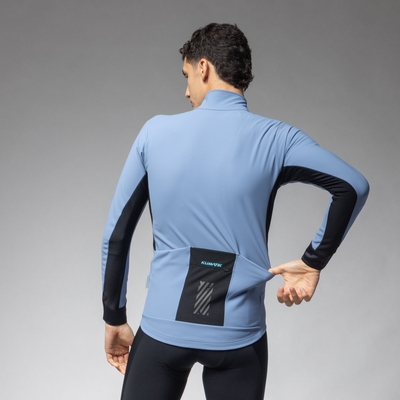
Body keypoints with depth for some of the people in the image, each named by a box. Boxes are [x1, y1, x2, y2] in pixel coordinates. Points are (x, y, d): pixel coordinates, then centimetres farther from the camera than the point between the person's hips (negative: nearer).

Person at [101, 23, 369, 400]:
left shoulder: (156, 131, 0)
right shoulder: (276, 138, -3)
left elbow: (116, 234, 1)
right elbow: (353, 186, -12)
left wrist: (114, 318, 9)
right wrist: (313, 262, -4)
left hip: (163, 326, 0)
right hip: (238, 333, 0)